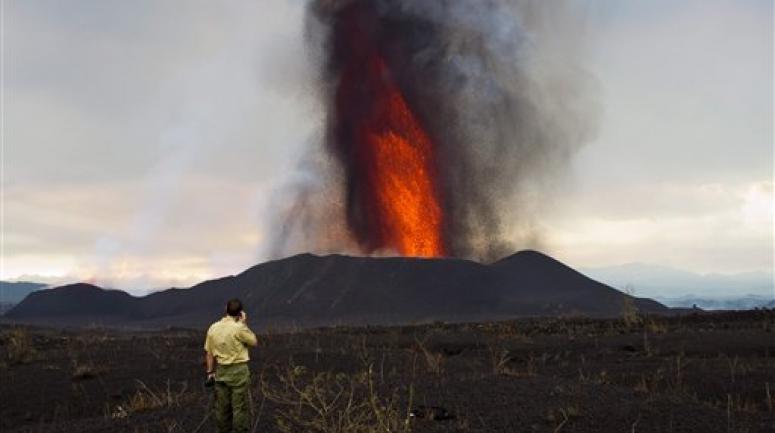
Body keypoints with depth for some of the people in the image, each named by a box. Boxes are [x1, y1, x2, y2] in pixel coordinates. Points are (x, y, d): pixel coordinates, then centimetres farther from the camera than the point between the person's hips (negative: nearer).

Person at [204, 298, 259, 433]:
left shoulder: (213, 328, 2)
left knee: (222, 406, 12)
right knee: (239, 406, 2)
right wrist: (245, 324, 2)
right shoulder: (239, 328, -15)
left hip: (220, 371, 5)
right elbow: (254, 342, -2)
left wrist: (210, 372, 15)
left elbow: (209, 352, 6)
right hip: (238, 371, -5)